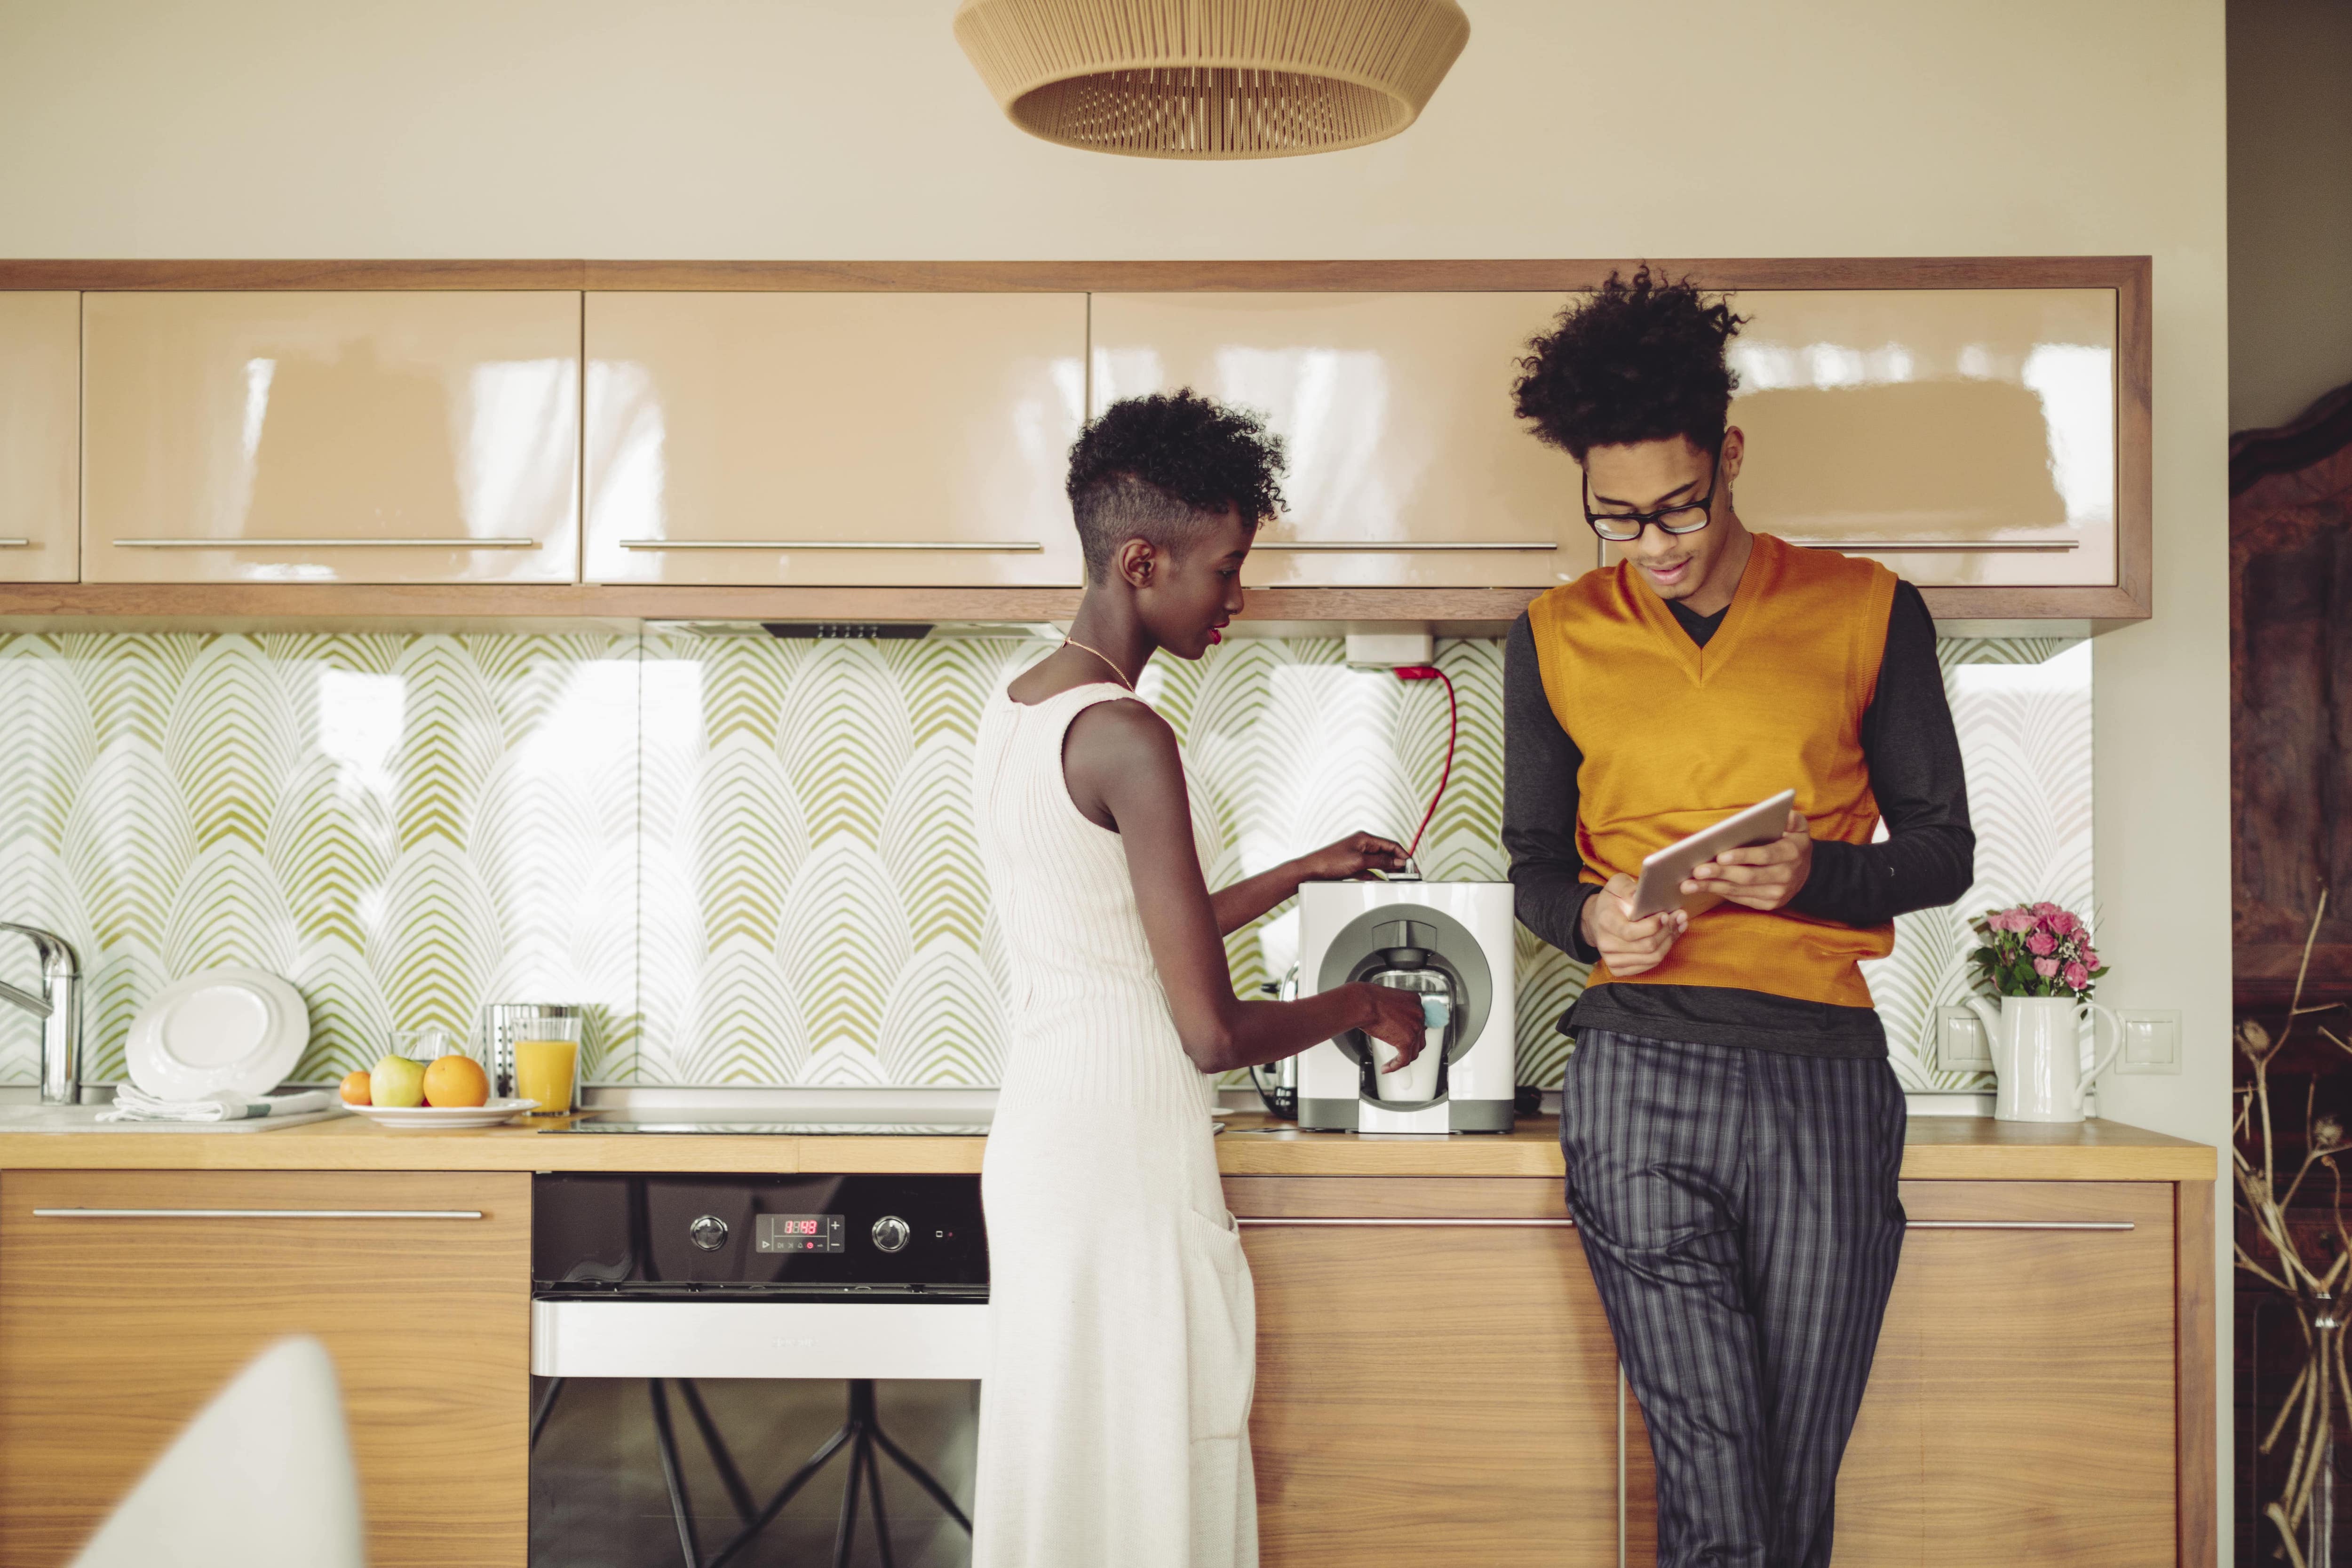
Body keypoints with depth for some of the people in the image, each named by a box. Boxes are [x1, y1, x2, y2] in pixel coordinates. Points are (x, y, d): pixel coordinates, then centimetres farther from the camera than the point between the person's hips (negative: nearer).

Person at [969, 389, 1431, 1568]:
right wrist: (1361, 1005, -1)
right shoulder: (1125, 737, -19)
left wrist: (1299, 873, 25)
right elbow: (1213, 1033, -19)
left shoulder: (1012, 715, 10)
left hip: (1036, 1146, 9)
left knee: (1060, 1466, 17)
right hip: (1127, 1164, -9)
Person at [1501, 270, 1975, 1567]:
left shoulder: (1867, 612, 8)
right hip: (1639, 1069, 0)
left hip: (1826, 1077, 0)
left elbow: (1942, 850, 9)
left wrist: (1813, 874, -12)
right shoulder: (1558, 638, 12)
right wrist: (1590, 916, -7)